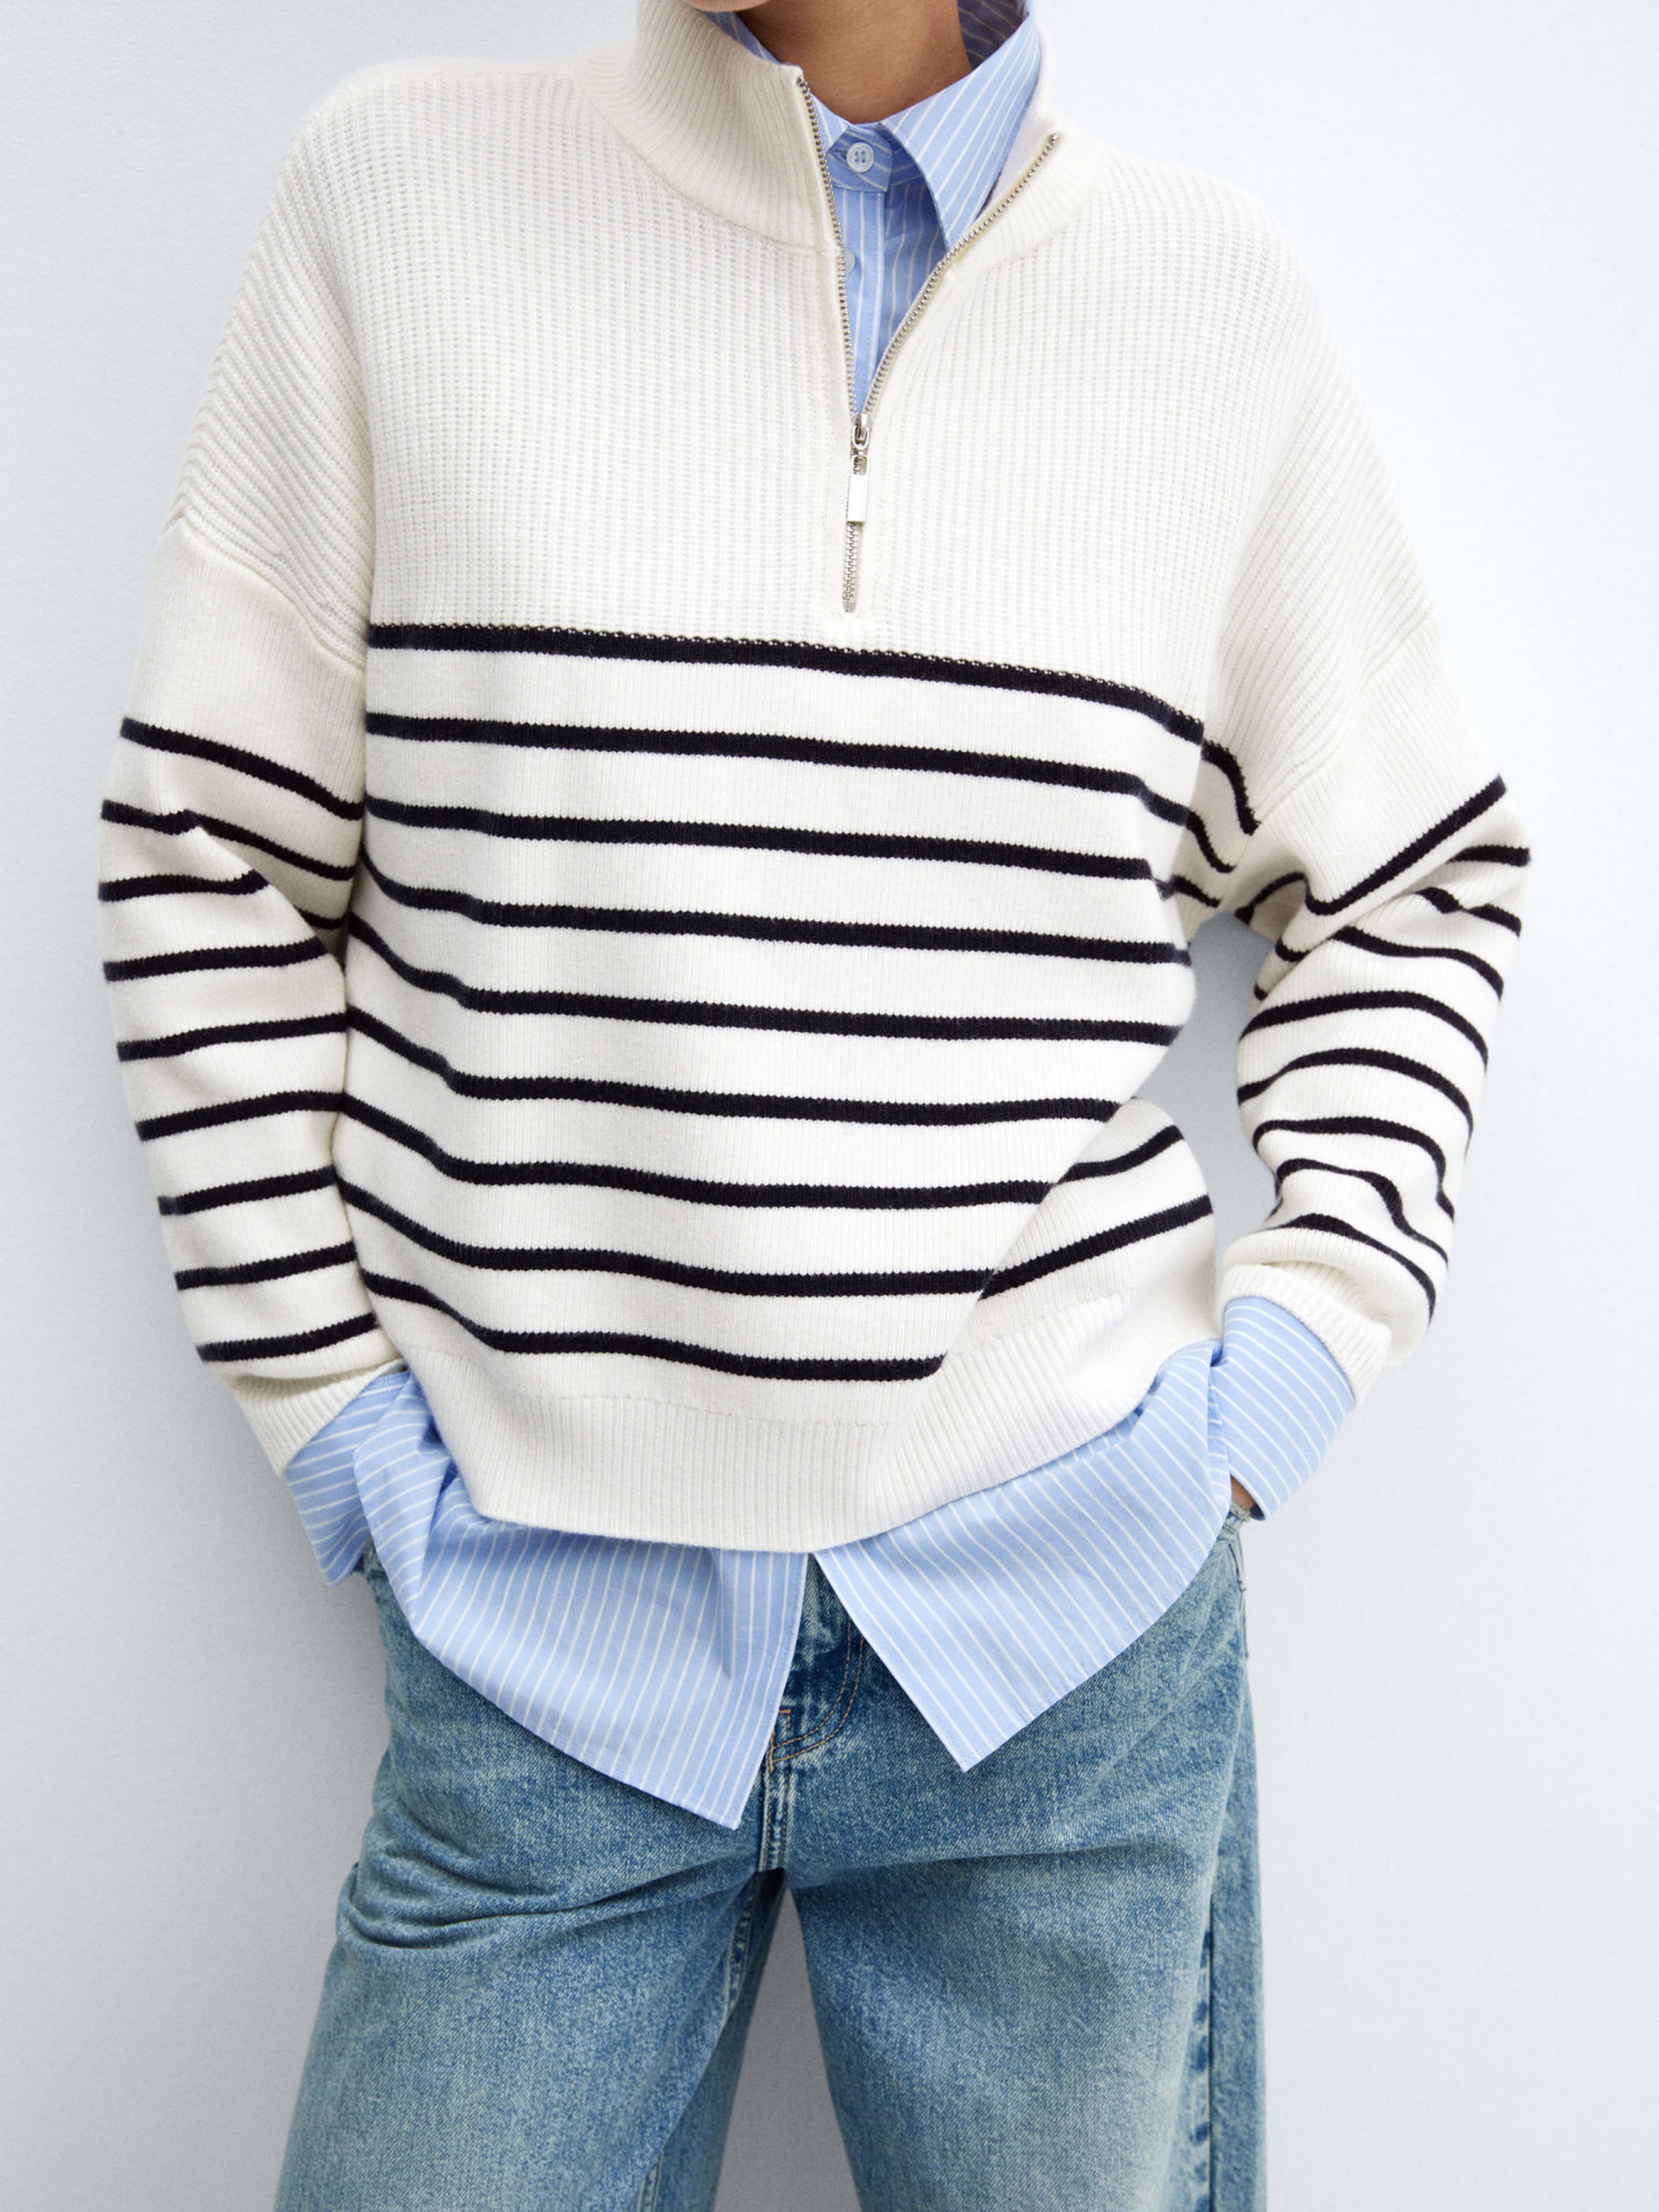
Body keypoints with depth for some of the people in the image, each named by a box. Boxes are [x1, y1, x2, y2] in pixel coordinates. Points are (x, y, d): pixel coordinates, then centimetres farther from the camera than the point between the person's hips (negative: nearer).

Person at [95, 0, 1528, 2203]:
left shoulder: (1217, 285, 4)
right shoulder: (401, 183, 1)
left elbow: (1417, 884, 13)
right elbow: (208, 858, 3)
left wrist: (1313, 1328, 1)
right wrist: (326, 1399, -1)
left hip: (1064, 1618, 2)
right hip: (543, 1628, 0)